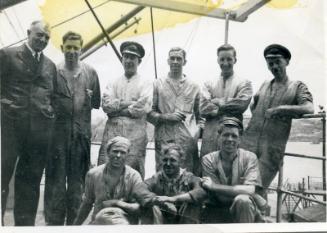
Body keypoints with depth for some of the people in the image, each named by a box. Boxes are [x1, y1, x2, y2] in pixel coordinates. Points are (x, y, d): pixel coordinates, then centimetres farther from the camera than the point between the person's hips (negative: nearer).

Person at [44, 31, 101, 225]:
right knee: (55, 178, 1)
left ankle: (74, 222, 16)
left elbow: (97, 103, 11)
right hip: (58, 131, -1)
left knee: (77, 179, 7)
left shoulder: (90, 73, 9)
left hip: (81, 133, 2)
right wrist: (54, 109, -4)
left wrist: (90, 98, -3)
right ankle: (53, 221, 10)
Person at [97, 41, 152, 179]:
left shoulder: (146, 84, 9)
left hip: (135, 135, -2)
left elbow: (144, 107, -7)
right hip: (112, 132, 3)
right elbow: (106, 104, 3)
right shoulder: (113, 83, 18)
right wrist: (129, 103, -7)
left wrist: (117, 109, -3)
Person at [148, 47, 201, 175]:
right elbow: (149, 113, 5)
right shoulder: (158, 84, 9)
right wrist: (166, 117, -10)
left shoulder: (194, 86, 14)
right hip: (164, 139, -1)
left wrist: (198, 130, 2)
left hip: (188, 140, 1)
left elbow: (199, 114, 18)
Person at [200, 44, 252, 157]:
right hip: (210, 137, 2)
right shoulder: (208, 83, 12)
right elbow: (203, 109, 0)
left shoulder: (244, 83, 7)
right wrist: (228, 108, -9)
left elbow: (241, 104, -10)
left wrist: (217, 101, -4)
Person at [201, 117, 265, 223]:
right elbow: (221, 197, -11)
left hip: (245, 210, 0)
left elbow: (250, 190, -19)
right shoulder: (208, 160, -6)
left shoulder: (249, 158, -6)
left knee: (243, 200, -30)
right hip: (217, 213, 0)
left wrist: (213, 186, -21)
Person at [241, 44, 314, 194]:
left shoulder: (297, 87, 6)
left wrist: (281, 109, -18)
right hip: (248, 143, 4)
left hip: (272, 148, -3)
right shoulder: (264, 85, 18)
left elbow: (309, 109, -10)